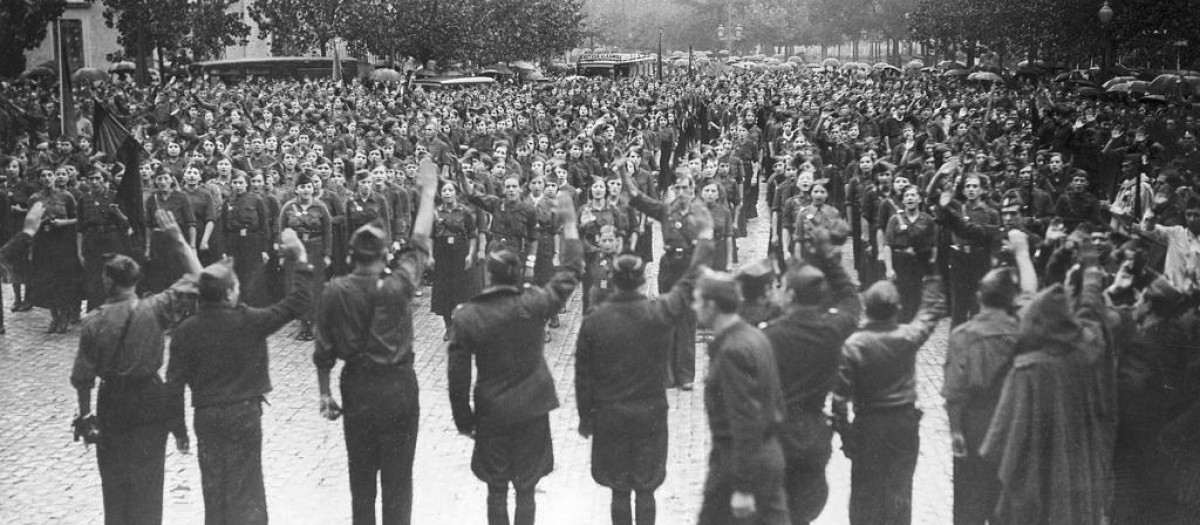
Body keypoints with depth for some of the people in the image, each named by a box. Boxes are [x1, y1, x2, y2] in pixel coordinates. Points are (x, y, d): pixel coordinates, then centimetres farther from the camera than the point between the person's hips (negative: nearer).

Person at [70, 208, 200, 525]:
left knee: (115, 476, 19)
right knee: (149, 475, 18)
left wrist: (85, 411, 6)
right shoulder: (154, 309, -17)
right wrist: (178, 240, -6)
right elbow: (195, 279, -10)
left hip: (113, 405, 0)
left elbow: (83, 376, -9)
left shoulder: (94, 322, -16)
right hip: (151, 400, 0)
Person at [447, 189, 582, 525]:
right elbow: (570, 273, 0)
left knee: (496, 490, 14)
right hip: (532, 409, 0)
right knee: (526, 489, 10)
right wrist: (570, 224, 9)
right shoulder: (534, 304, -13)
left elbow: (458, 377, -9)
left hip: (491, 413, 0)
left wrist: (464, 420, 4)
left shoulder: (466, 318, -13)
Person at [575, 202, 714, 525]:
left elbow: (583, 375, -5)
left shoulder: (594, 320, -12)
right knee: (646, 490, 12)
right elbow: (690, 283, -2)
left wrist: (585, 418, 7)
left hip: (609, 416, 0)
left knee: (619, 491, 12)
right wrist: (705, 238, 7)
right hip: (650, 413, 0)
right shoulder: (659, 313, -15)